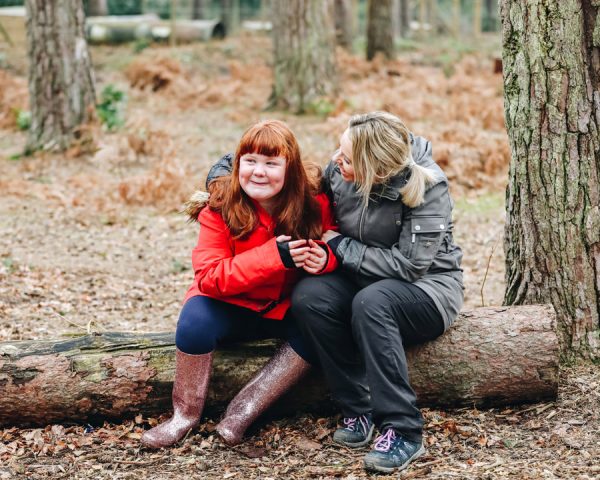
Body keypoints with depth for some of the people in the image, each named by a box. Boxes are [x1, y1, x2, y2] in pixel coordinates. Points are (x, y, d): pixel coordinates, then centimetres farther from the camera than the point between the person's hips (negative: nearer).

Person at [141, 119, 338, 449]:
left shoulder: (315, 204, -13)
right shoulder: (220, 208, -17)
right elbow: (209, 277, -23)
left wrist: (327, 257, -31)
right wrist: (273, 256, -35)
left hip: (287, 309, 2)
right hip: (232, 307, -1)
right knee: (197, 316, -31)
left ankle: (241, 413, -23)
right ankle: (186, 414, -10)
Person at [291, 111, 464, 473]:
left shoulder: (427, 186, -23)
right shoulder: (337, 172, -10)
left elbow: (410, 264, -25)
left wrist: (340, 246, -21)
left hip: (428, 286, -5)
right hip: (363, 279, 5)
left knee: (371, 302, -38)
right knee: (308, 296, -27)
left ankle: (403, 432, -31)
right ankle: (359, 410, -17)